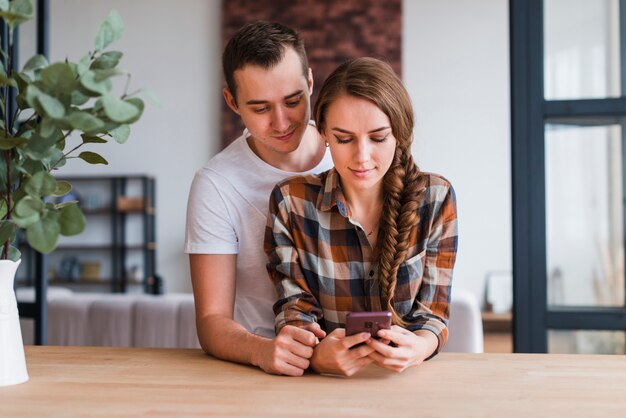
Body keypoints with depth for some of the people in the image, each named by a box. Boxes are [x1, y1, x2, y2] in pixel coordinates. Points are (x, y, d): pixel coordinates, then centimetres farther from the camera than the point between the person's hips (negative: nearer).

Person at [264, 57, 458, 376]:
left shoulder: (435, 198, -1)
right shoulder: (291, 202, -3)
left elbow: (432, 312, -1)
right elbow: (295, 310, -3)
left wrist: (417, 347, -24)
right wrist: (315, 354, -26)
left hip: (409, 378, 1)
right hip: (324, 379, -1)